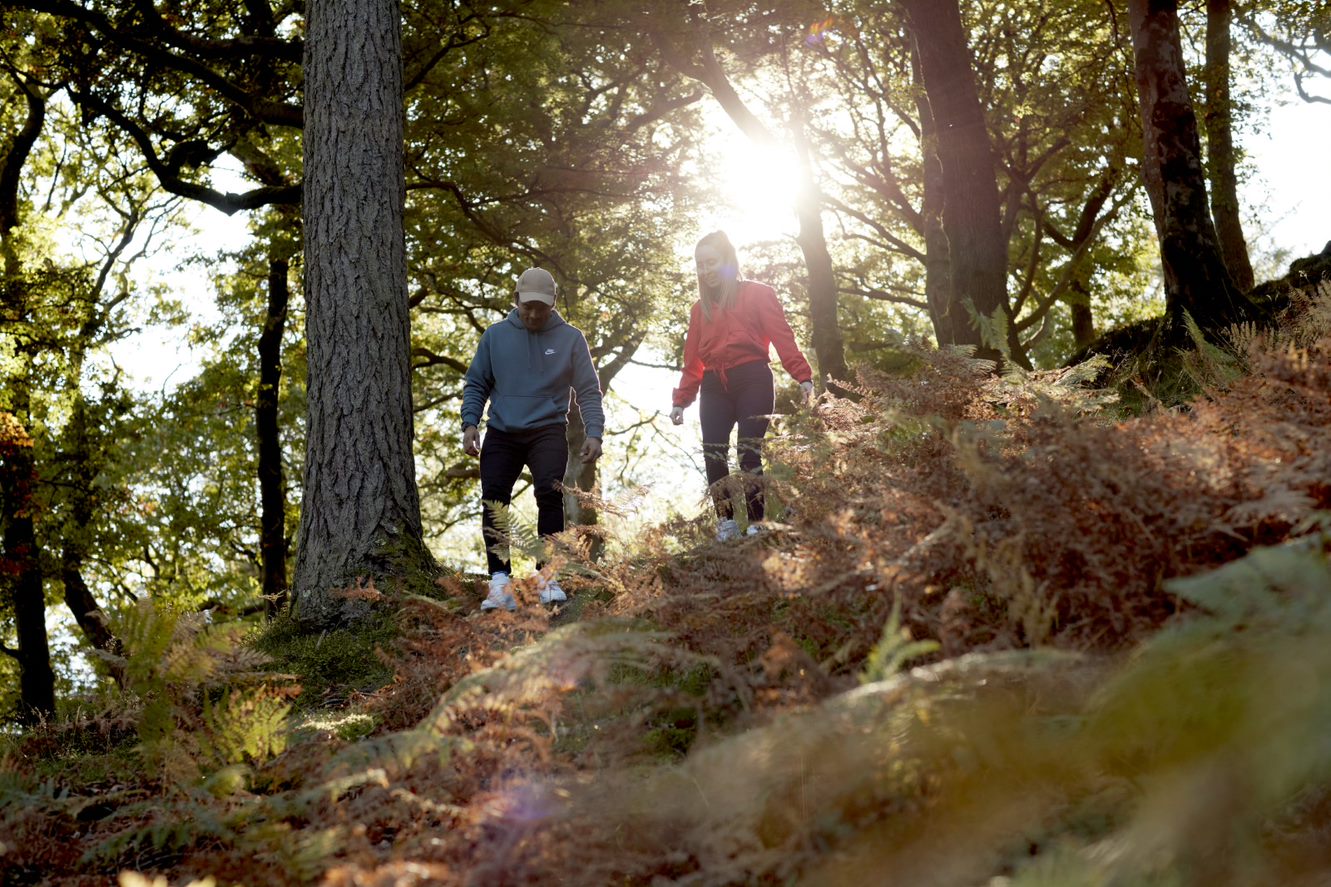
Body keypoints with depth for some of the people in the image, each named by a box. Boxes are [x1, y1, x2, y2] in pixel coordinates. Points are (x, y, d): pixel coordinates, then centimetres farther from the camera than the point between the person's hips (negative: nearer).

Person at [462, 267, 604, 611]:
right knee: (493, 501, -10)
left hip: (548, 430, -2)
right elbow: (476, 384, 12)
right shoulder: (495, 336, 7)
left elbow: (588, 391, 4)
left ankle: (547, 577, -13)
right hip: (501, 433, 2)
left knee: (550, 493, -21)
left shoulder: (571, 338, 3)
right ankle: (500, 581, -6)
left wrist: (593, 432, -8)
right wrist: (470, 422, -3)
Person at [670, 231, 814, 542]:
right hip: (714, 388, 4)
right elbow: (693, 361, 18)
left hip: (752, 382, -4)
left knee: (749, 454, -11)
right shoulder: (700, 308, 19)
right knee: (713, 455, -9)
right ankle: (726, 524, -8)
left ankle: (756, 527, -9)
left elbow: (783, 337, -5)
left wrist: (803, 377, -18)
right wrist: (681, 400, 9)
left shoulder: (758, 294, 6)